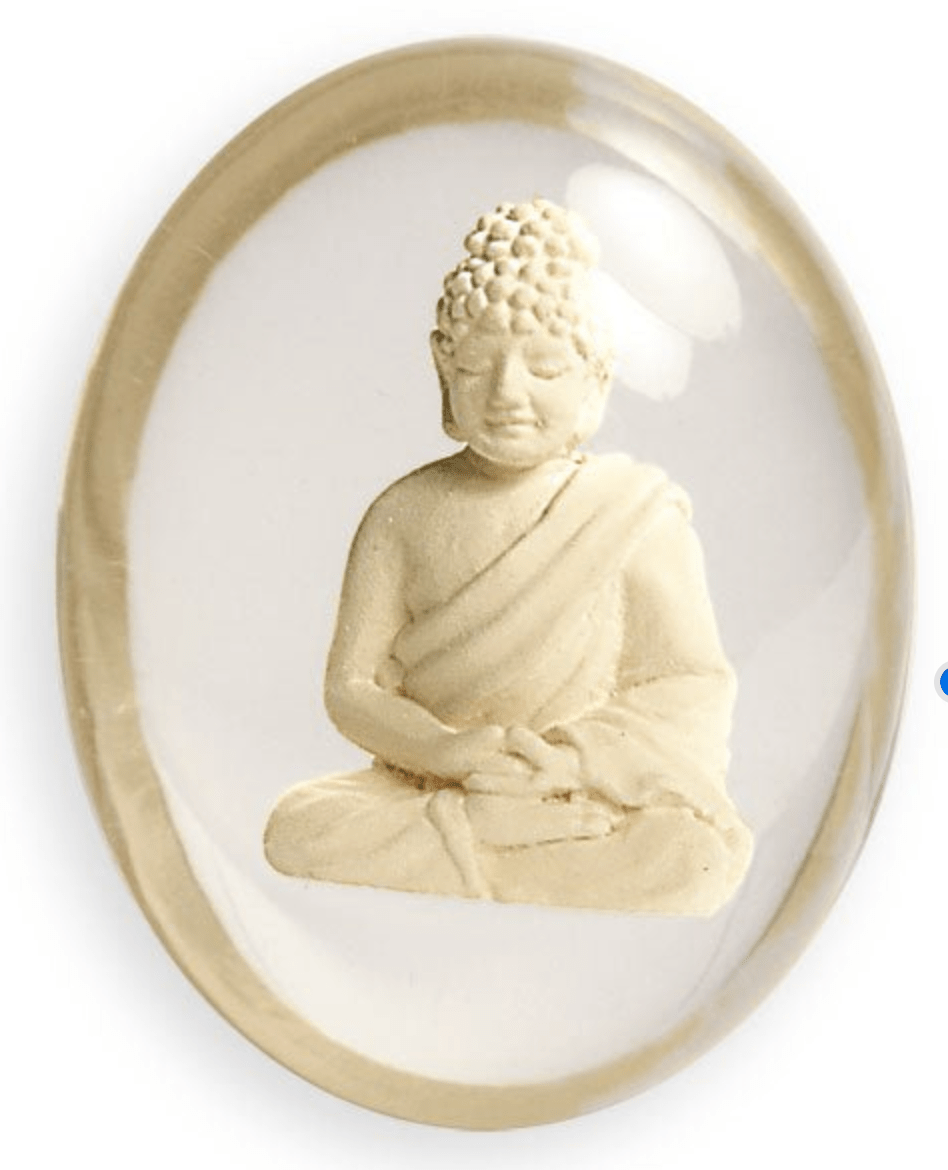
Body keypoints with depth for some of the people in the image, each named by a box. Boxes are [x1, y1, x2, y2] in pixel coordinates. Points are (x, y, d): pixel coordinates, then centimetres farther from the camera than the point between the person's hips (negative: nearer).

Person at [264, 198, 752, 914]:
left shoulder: (639, 513, 0)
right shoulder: (407, 513, 3)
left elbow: (695, 690, -1)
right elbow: (352, 685, 1)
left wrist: (574, 758, -17)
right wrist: (443, 749, -19)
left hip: (597, 798, 0)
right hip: (426, 791, 1)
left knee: (697, 856, -31)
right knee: (300, 829, -27)